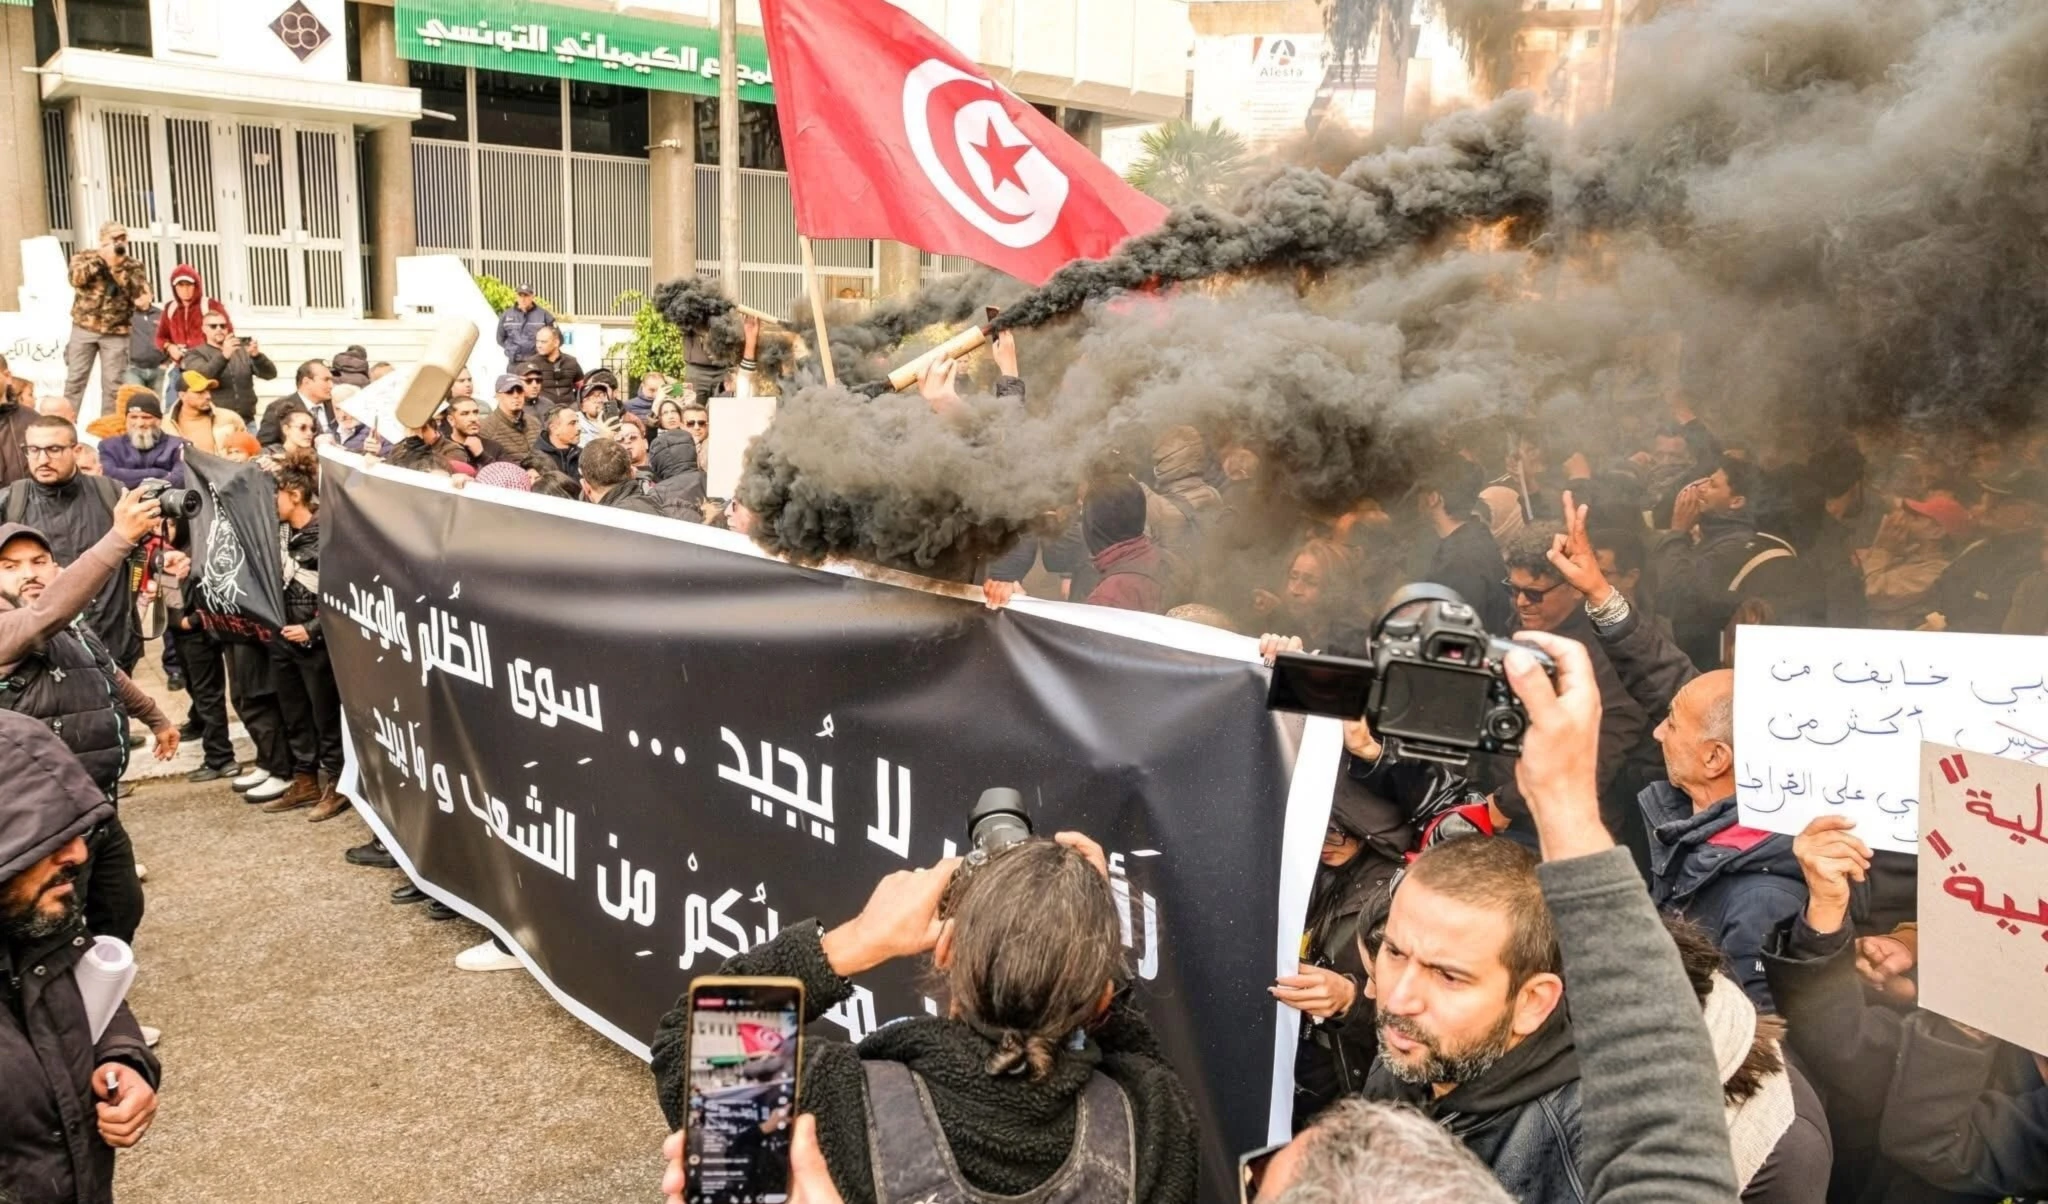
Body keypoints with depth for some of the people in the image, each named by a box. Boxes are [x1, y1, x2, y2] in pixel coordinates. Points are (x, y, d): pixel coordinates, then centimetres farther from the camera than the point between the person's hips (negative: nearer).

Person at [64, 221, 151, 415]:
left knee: (113, 384, 0)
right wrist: (101, 257, -15)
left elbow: (141, 296, -8)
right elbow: (76, 279, -15)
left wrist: (117, 267, -16)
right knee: (75, 379, 2)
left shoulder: (134, 266, 5)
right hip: (84, 328, 0)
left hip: (116, 333, 0)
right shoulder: (84, 257, 6)